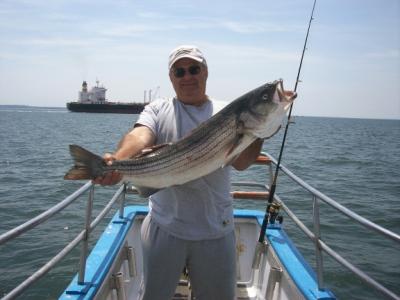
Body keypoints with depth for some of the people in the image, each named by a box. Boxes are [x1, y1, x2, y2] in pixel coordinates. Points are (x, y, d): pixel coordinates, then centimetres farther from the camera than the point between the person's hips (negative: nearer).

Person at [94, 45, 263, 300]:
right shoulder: (158, 110, 2)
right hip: (164, 228, 0)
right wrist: (118, 161, -38)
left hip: (216, 231, 1)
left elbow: (242, 162, -9)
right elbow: (140, 137, -18)